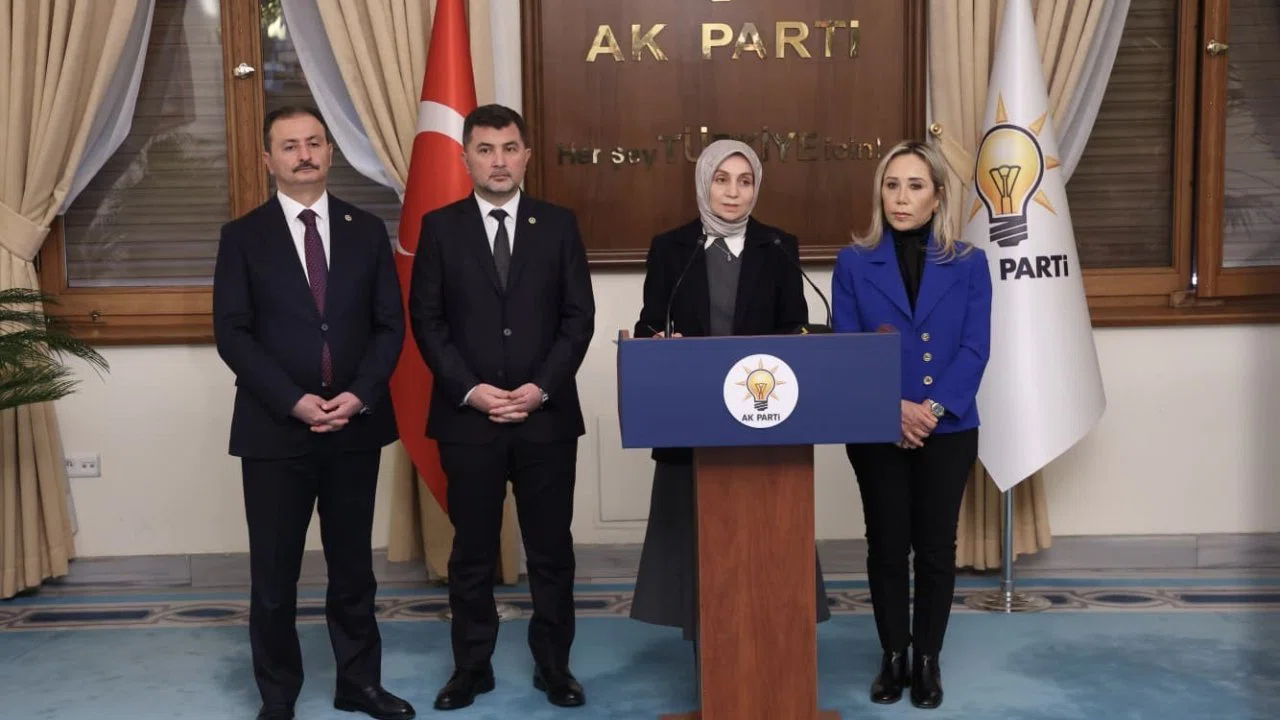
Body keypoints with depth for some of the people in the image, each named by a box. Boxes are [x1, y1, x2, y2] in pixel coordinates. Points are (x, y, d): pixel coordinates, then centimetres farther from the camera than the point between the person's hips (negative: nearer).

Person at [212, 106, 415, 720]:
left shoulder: (367, 230, 7)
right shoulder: (243, 237, 2)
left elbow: (390, 324, 4)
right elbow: (232, 334, -5)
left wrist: (360, 395, -10)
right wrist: (292, 401, -15)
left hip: (355, 426, 2)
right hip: (274, 428, -1)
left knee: (352, 565, 12)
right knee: (274, 572, 7)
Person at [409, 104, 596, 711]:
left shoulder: (559, 224, 6)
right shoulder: (440, 227, 4)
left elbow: (579, 317, 2)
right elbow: (425, 320, 1)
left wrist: (541, 388, -10)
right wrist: (470, 390, -10)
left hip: (547, 415, 1)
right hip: (467, 416, 0)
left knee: (551, 549, 8)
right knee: (472, 551, 8)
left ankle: (553, 665, 22)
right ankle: (471, 666, 22)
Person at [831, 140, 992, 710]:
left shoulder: (969, 263, 3)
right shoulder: (853, 263, 1)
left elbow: (975, 349, -4)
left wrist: (934, 408, -18)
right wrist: (894, 407, -17)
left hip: (949, 430, 0)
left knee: (936, 546, 7)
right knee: (886, 545, 8)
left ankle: (927, 658, 22)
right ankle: (892, 656, 23)